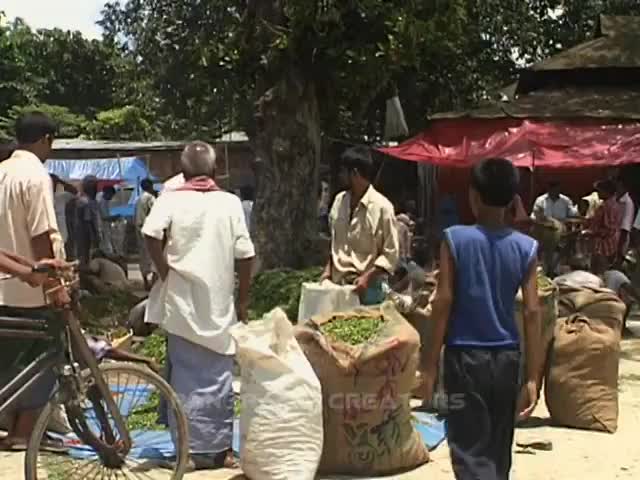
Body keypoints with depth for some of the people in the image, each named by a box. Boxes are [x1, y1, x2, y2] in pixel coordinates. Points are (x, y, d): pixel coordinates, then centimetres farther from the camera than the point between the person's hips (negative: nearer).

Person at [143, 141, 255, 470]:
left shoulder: (170, 199, -1)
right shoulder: (230, 202, 2)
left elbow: (151, 234, -20)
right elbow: (245, 255, -1)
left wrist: (165, 271, -6)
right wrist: (243, 300, 9)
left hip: (183, 302, -1)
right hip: (219, 304, 1)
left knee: (188, 377, 5)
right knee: (219, 377, 9)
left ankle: (194, 450, 8)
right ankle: (221, 449, 16)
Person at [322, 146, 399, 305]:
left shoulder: (382, 207, -11)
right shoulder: (339, 201, 7)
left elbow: (391, 254, -10)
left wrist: (367, 277, -19)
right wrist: (328, 268, 8)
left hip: (366, 288, -6)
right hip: (338, 284, 6)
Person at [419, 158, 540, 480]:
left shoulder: (455, 239, -9)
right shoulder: (527, 248, -3)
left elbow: (443, 302, -10)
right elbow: (532, 313, -5)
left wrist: (431, 362, -4)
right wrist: (533, 377, -1)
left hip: (464, 355, -3)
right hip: (506, 357, 3)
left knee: (470, 449, 0)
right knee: (498, 449, 18)